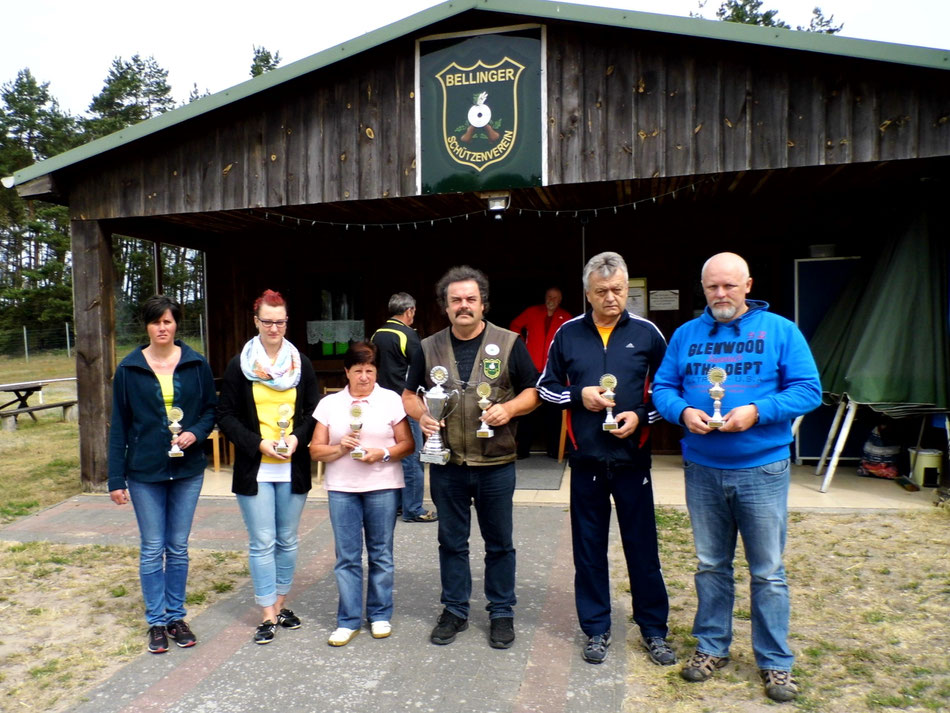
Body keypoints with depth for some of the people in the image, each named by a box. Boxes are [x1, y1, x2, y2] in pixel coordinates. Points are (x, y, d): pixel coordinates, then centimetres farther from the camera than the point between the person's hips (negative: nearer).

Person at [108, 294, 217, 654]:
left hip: (188, 469, 1)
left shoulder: (196, 364, -2)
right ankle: (156, 622, 20)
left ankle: (176, 616, 25)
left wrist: (196, 432, -15)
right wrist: (116, 478, -3)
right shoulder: (129, 368, -2)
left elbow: (211, 408, 7)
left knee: (178, 547, 11)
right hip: (144, 471, -1)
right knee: (152, 549, 7)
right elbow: (119, 426, 0)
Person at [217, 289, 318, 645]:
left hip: (293, 468, 2)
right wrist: (257, 443, -13)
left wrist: (297, 437, -11)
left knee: (287, 540, 12)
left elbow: (314, 412, 7)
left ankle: (280, 605, 28)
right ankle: (268, 616, 11)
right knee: (262, 543, 0)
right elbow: (226, 415, -1)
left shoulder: (301, 363, 5)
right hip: (254, 469, -2)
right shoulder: (239, 365, -1)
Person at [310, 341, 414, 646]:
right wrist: (341, 447, -13)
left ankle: (380, 615, 23)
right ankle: (348, 620, 16)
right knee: (347, 556, 4)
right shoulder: (329, 403, 6)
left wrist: (383, 454, -16)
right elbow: (315, 450, 5)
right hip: (341, 488, 1)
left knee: (380, 554, 8)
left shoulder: (391, 400, 1)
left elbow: (407, 444, 1)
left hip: (383, 487, -1)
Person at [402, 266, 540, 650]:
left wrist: (509, 408, -16)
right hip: (446, 464, 2)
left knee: (499, 543, 11)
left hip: (495, 464, -2)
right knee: (451, 542, 14)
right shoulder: (429, 348, 6)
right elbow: (408, 394, 12)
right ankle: (454, 611, 30)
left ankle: (501, 613, 27)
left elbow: (533, 391, 2)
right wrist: (420, 414, -9)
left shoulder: (509, 344, -1)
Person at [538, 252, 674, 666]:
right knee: (589, 548, 10)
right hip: (587, 459, 1)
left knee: (642, 546, 8)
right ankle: (596, 630, 26)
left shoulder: (646, 333, 0)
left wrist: (641, 416, -12)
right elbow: (546, 387, 8)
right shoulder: (568, 334, 2)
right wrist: (579, 396, -10)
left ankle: (654, 630, 26)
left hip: (633, 457, -1)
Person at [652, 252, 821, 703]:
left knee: (768, 572, 7)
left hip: (762, 469, -2)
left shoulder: (779, 331, -2)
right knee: (710, 566, 15)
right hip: (702, 470, 3)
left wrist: (757, 412, -20)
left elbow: (808, 390, -6)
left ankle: (775, 662, 24)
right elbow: (662, 388, 5)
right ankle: (711, 646, 31)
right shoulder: (686, 334, 6)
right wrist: (683, 412, -16)